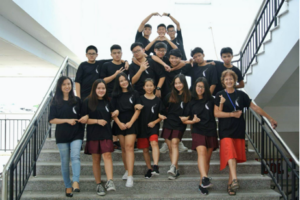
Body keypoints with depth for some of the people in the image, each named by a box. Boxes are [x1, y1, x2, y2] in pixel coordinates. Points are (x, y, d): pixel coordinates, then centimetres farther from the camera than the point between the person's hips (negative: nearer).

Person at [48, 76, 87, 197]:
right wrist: (67, 120, -14)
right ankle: (68, 186, 17)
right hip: (62, 136, 0)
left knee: (75, 156, -20)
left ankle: (76, 183, -28)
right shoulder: (55, 102, 3)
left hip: (76, 134, 0)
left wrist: (85, 117, -7)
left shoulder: (77, 100, 8)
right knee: (65, 161, 6)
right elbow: (52, 120, -3)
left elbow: (83, 113, 17)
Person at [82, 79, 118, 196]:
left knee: (107, 156, -15)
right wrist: (97, 121, -15)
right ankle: (98, 185, 14)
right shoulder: (87, 102, 0)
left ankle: (110, 182, -22)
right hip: (93, 134, -2)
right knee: (96, 159, 4)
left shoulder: (107, 102, 14)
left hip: (106, 134, 2)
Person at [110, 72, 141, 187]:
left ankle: (130, 176, -17)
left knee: (129, 147, -13)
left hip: (131, 124, -3)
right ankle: (127, 171, 22)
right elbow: (112, 111, 4)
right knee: (124, 148, 8)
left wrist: (130, 122, -9)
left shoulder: (134, 94, 5)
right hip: (119, 124, 3)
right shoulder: (115, 95, 9)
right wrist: (119, 123, -8)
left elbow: (137, 110, 1)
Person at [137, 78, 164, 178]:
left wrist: (155, 122, -7)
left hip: (153, 126, -1)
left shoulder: (157, 100, 4)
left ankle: (155, 167, -33)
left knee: (154, 143, -26)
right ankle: (149, 169, 21)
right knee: (145, 149, 8)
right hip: (142, 127, 2)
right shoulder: (140, 99, 3)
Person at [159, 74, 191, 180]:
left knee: (174, 143, -21)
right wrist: (160, 114, 5)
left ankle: (173, 167, -31)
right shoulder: (170, 96, 10)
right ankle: (176, 170, 6)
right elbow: (163, 107, 20)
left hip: (179, 125, -3)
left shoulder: (188, 97, 1)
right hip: (168, 123, 4)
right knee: (170, 147, 1)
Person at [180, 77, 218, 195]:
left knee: (207, 159, 4)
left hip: (211, 132, 2)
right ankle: (205, 178, -43)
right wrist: (193, 121, -6)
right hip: (198, 131, -2)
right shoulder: (191, 102, 10)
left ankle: (202, 184, 12)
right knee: (202, 152, -27)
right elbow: (184, 120, 11)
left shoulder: (210, 100, 11)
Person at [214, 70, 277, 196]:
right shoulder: (220, 95, 1)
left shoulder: (241, 95, 6)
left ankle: (230, 183, 14)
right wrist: (233, 114, -14)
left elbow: (255, 107, 9)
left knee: (235, 157, 5)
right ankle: (234, 180, -31)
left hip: (239, 130, 3)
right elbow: (216, 113, -6)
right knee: (230, 153, -20)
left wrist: (270, 118, 11)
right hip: (226, 130, -2)